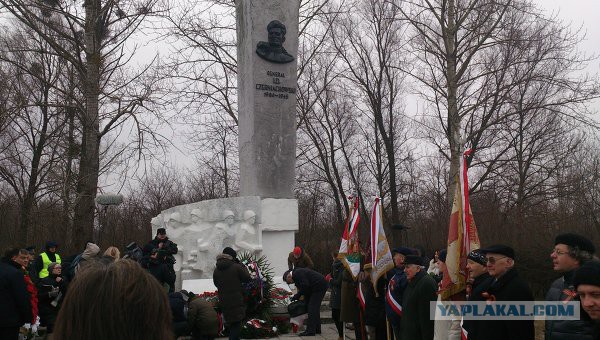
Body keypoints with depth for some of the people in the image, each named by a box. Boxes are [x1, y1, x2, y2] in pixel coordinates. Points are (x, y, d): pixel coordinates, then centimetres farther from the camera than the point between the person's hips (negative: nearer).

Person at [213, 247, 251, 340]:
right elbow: (247, 278, -2)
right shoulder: (236, 267, -13)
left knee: (230, 324, 18)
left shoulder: (216, 270, 3)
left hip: (224, 302, 5)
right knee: (236, 325, -1)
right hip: (236, 301, -5)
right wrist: (243, 266, 7)